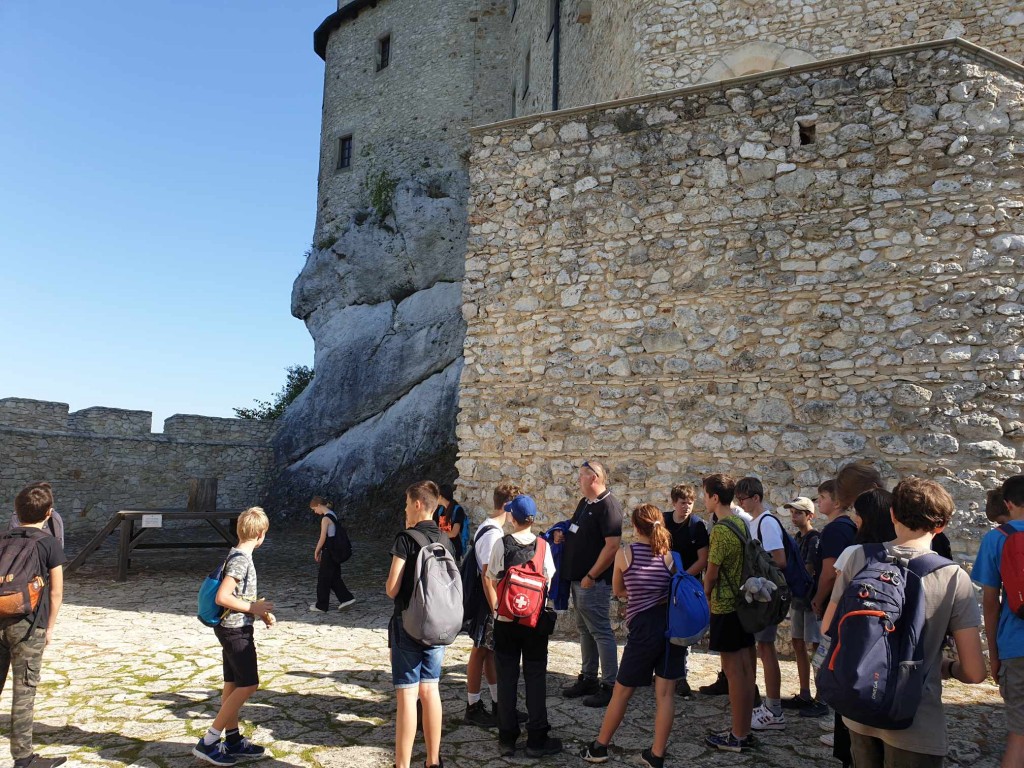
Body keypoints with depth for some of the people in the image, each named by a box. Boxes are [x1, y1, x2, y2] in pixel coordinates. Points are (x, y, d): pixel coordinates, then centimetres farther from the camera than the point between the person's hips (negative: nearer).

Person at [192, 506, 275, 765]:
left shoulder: (237, 556, 10)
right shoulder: (241, 559, -20)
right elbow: (222, 597, -26)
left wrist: (261, 611, 9)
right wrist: (253, 608, -17)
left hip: (233, 629, 10)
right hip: (236, 630, -10)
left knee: (233, 685, 14)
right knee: (248, 685, -6)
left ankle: (233, 740, 22)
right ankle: (208, 742, -2)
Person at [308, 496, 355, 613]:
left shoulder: (325, 518, -17)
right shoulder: (332, 515, 10)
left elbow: (323, 538, -17)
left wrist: (316, 551, -4)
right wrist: (320, 550, 15)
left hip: (328, 552, -9)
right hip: (335, 550, 9)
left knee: (323, 578, 3)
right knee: (334, 577, 17)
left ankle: (321, 606, 13)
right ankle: (346, 598, 15)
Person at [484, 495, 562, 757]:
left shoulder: (501, 544, -8)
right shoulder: (543, 546, -5)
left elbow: (491, 581, -3)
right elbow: (548, 581, 1)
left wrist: (495, 608, 9)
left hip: (506, 621, 0)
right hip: (536, 621, 1)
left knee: (507, 679, 9)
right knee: (536, 679, 8)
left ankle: (507, 738, 16)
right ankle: (536, 739, 13)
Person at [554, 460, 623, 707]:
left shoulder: (608, 506, -17)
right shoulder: (585, 503, 12)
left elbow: (612, 545, -23)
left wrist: (591, 576, -20)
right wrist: (563, 536, 4)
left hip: (593, 582, -10)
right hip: (578, 578, 10)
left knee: (601, 631, -3)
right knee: (585, 629, 17)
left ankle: (610, 686, 6)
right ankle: (588, 679, 28)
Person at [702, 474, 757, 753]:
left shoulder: (720, 530, -19)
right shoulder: (741, 523, 7)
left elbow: (711, 573, -15)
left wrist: (707, 595, 4)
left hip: (725, 607, -9)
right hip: (743, 602, 9)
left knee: (734, 671, -1)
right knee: (745, 668, 13)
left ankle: (737, 737, 8)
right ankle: (744, 731, 23)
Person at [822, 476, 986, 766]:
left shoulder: (858, 557, -9)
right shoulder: (955, 578, -13)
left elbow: (827, 629, 0)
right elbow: (974, 672, -12)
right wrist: (947, 667, 9)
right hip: (915, 725, -2)